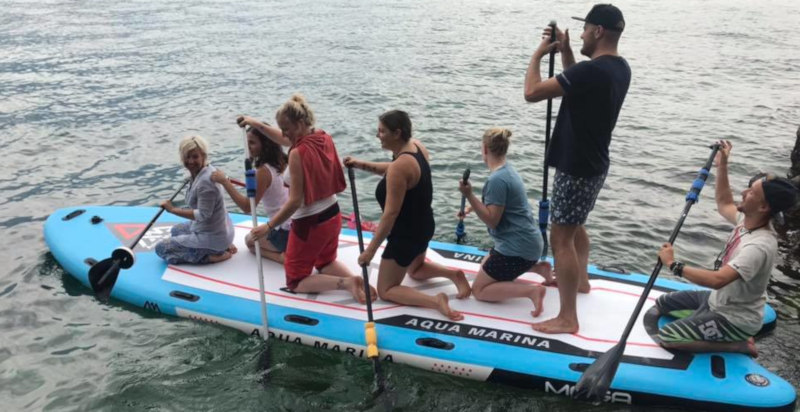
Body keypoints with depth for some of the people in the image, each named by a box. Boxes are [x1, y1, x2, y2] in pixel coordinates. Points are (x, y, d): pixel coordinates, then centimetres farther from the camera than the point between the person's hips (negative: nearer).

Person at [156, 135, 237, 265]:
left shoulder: (205, 181, -27)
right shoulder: (200, 172, 2)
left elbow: (203, 215, -26)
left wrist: (173, 209, -21)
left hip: (212, 238, -10)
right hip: (219, 229, 10)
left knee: (161, 248, 1)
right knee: (176, 230, 34)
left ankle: (211, 255, -7)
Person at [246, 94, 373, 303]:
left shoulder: (298, 153, -26)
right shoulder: (324, 138, -2)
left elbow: (295, 202, -24)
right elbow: (287, 141, 16)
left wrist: (268, 227, -18)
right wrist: (257, 125, 17)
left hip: (310, 224, -8)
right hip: (332, 216, 8)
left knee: (295, 283, 12)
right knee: (326, 263, 33)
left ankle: (345, 283, -10)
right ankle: (354, 279, 1)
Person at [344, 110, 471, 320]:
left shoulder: (400, 167, -30)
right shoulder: (417, 146, -4)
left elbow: (391, 214, -29)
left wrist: (370, 250, -23)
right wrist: (362, 165, 6)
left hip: (407, 234, -9)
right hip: (423, 226, 9)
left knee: (385, 291, 6)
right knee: (416, 270, 36)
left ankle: (435, 301, -13)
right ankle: (454, 274, 13)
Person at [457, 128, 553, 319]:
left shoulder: (497, 179, -22)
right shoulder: (507, 170, 7)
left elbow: (492, 220, -20)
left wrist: (469, 195, -24)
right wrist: (472, 206, 26)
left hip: (517, 247, -9)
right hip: (526, 241, 9)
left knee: (479, 290, 0)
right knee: (485, 267, 30)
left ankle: (532, 291, -15)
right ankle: (538, 267, 18)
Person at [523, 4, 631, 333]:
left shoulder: (592, 70, -26)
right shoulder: (618, 68, 5)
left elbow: (532, 92, -26)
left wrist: (538, 54, -11)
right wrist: (564, 51, 11)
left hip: (576, 167, -10)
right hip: (592, 163, 10)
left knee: (561, 238, -5)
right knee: (575, 226, 28)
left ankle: (567, 318, 0)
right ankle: (581, 280, 47)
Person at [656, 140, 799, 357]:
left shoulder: (759, 246, -34)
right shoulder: (749, 219, -7)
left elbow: (717, 280, -43)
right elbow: (724, 204, 15)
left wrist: (673, 264, -33)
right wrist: (722, 165, 8)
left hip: (735, 320, -9)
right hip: (717, 299, 9)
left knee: (665, 337, -17)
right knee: (662, 304, 16)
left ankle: (736, 344, -6)